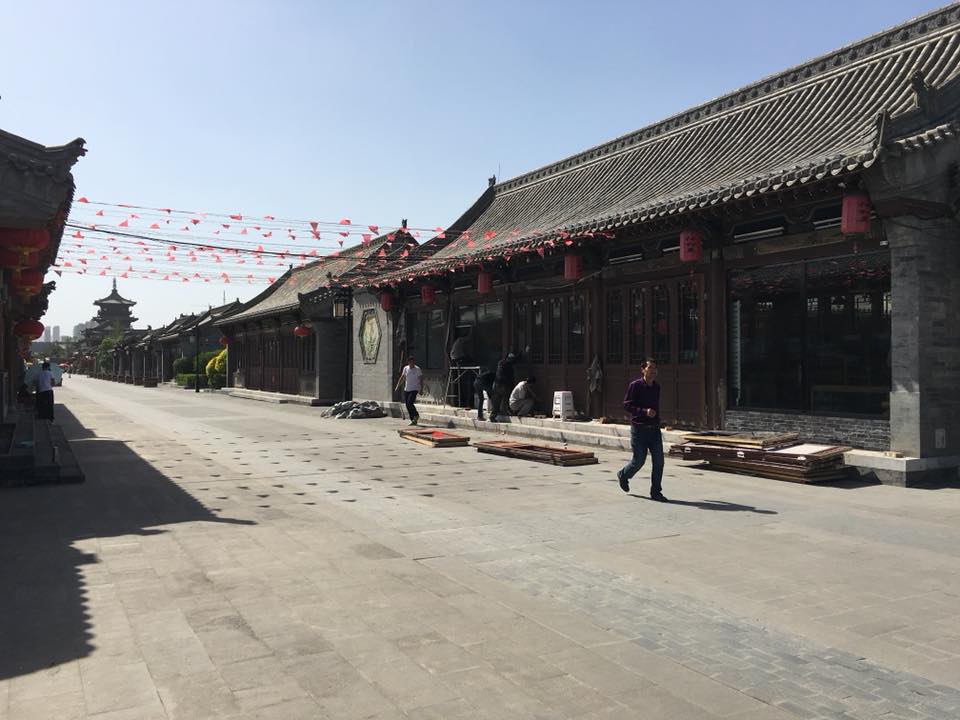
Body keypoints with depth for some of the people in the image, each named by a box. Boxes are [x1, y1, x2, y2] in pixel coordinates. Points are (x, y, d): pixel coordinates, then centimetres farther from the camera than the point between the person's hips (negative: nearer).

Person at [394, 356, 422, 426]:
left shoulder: (417, 369, -6)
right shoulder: (405, 368, 7)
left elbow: (421, 379, -9)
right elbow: (402, 377, 16)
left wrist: (420, 389, -18)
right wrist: (398, 385, 9)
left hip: (414, 389, -6)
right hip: (406, 389, 6)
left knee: (410, 403, -18)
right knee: (407, 405, 5)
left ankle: (416, 415, 4)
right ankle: (413, 420, 14)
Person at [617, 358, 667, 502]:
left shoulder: (656, 386, 10)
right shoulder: (635, 385, -9)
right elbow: (626, 404, -13)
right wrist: (644, 411, -23)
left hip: (654, 429, 6)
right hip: (639, 429, -5)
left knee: (659, 461, -1)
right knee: (639, 461, 3)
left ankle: (656, 492, 9)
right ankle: (623, 475, 33)